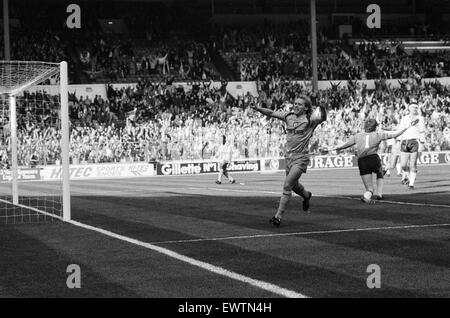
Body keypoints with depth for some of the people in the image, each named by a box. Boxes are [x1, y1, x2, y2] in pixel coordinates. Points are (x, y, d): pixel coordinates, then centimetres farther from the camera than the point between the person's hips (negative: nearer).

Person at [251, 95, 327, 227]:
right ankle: (306, 195, 55)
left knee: (287, 185, -15)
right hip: (289, 156, 6)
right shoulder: (288, 116, 4)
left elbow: (322, 118, -23)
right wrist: (258, 108, -15)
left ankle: (278, 216, -12)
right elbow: (271, 113, 0)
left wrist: (321, 114, -44)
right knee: (293, 185, 22)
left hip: (301, 158, -6)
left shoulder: (309, 120, -9)